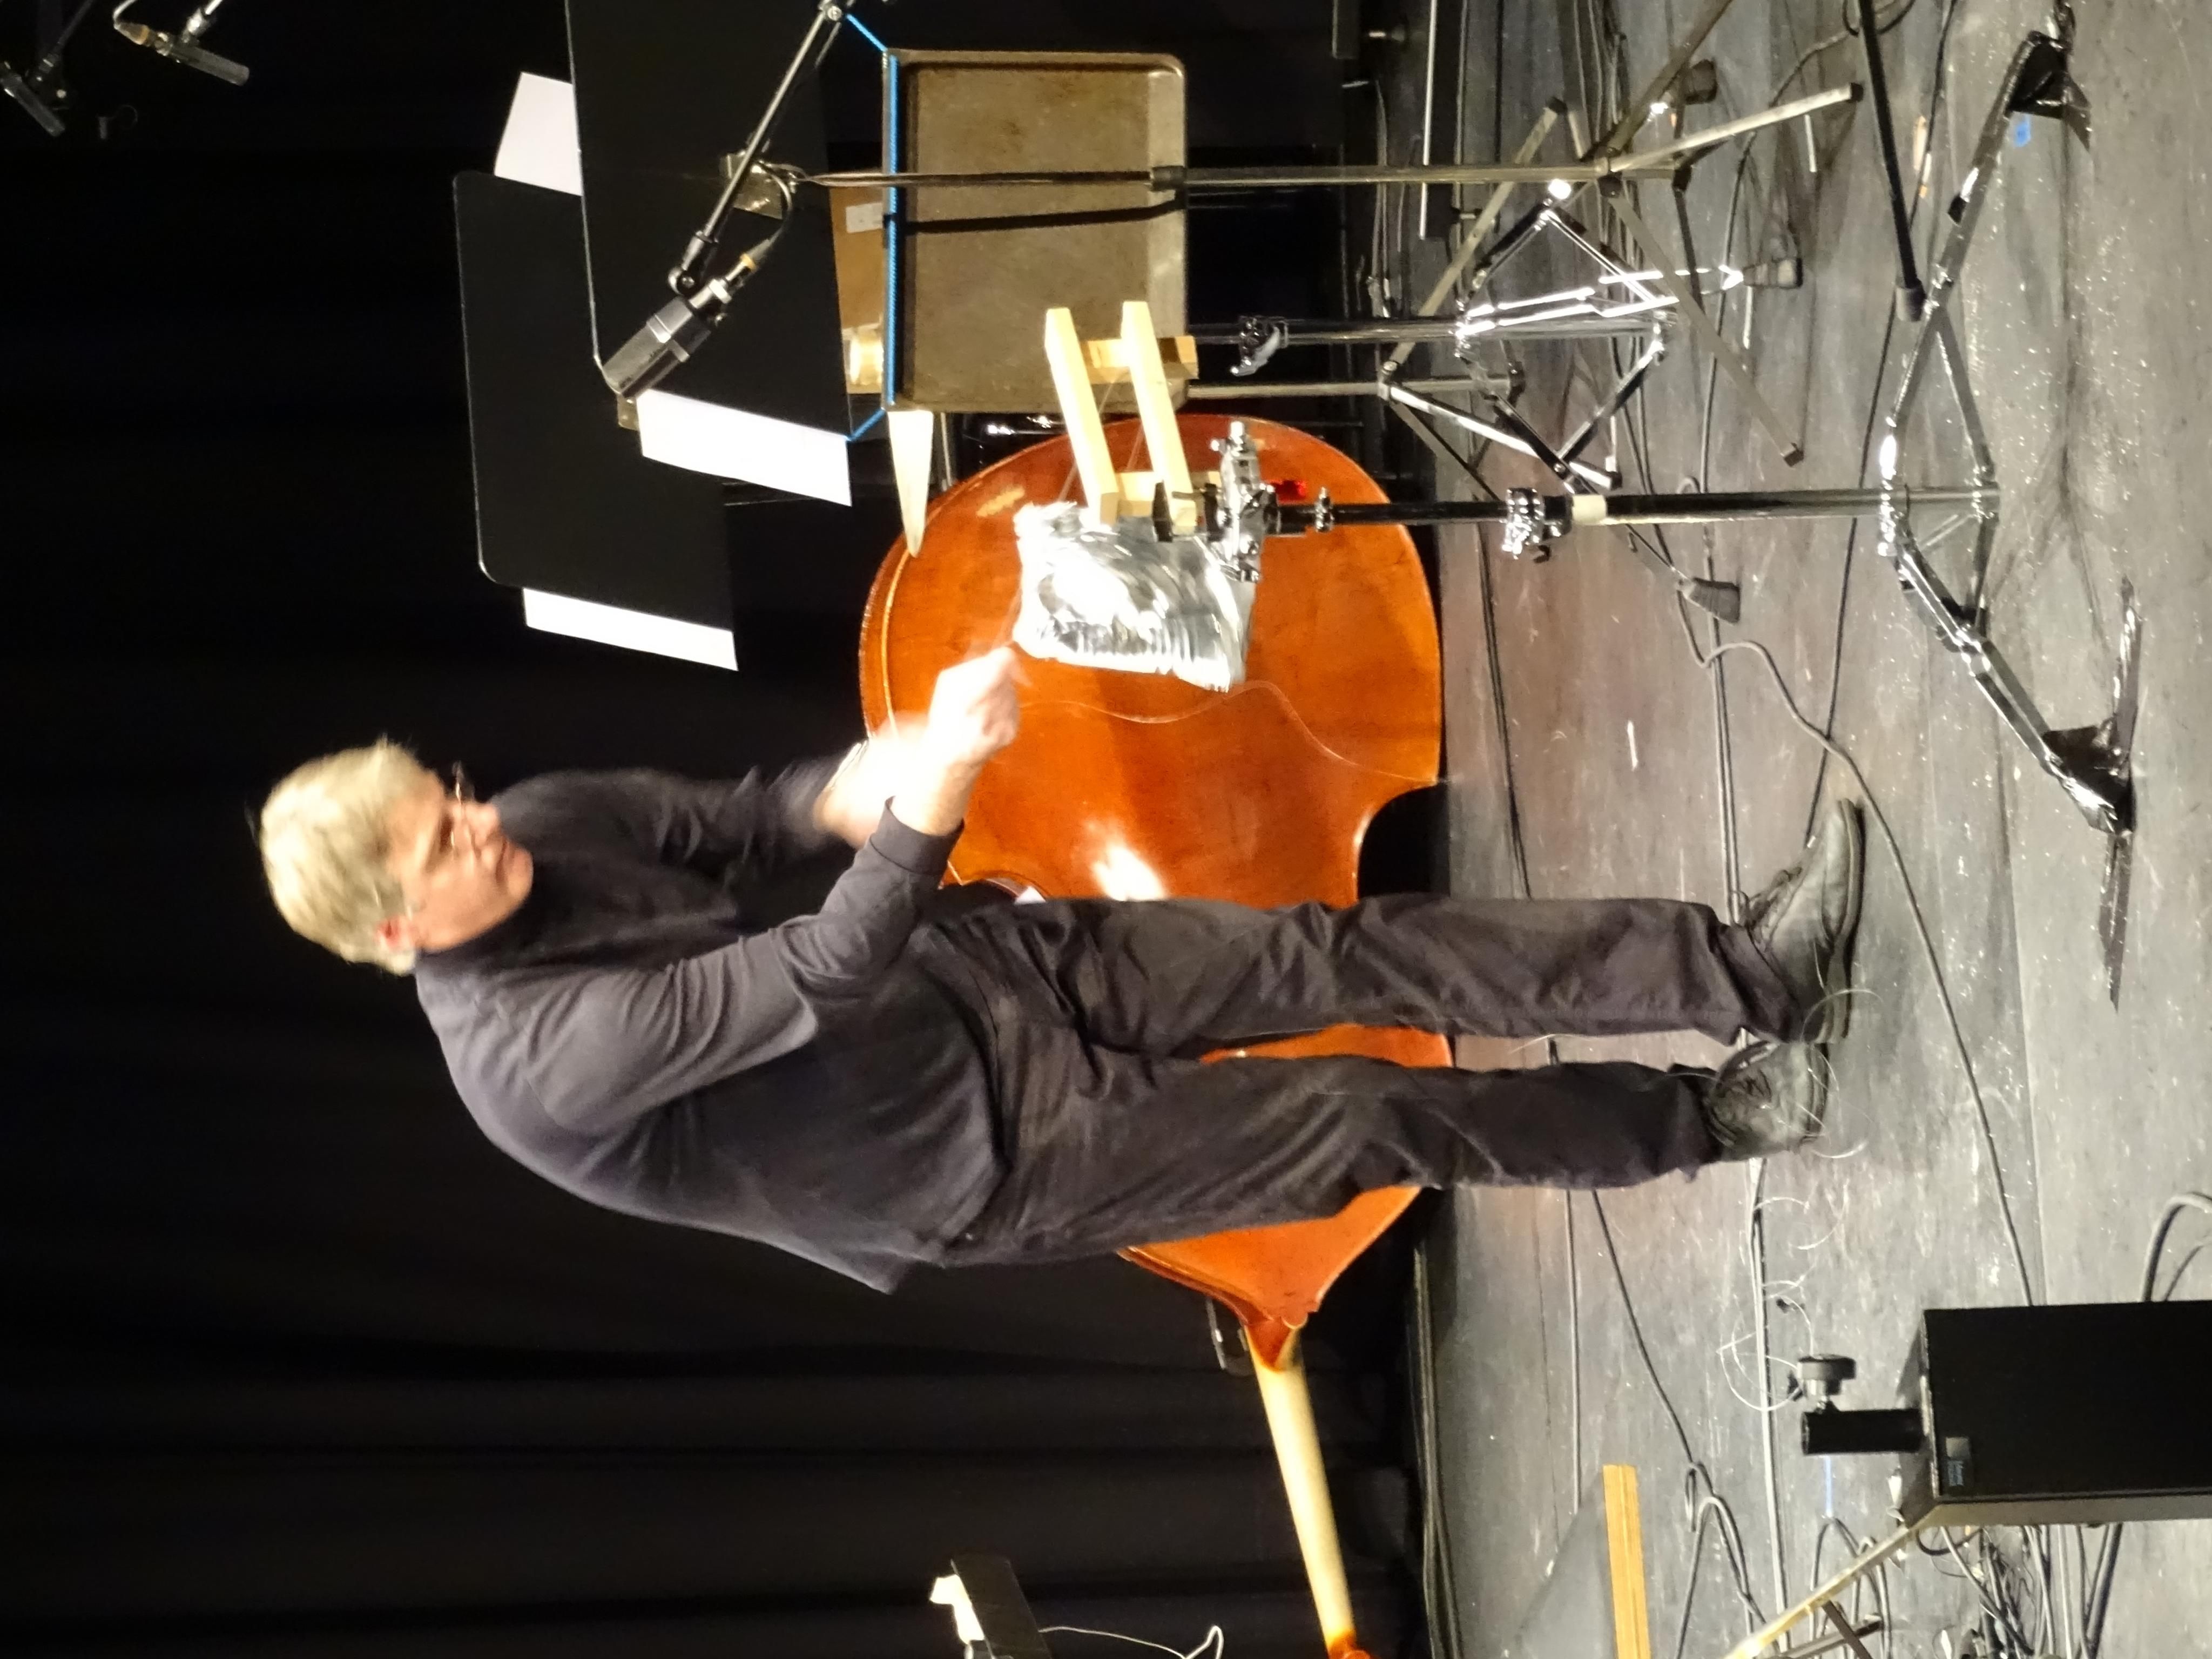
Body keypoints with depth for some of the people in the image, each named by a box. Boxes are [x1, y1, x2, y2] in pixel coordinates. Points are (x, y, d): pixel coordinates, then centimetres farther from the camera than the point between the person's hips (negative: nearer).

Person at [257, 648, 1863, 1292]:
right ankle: (1713, 1119, 16)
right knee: (1379, 1122, -3)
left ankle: (1741, 973, 0)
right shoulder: (533, 1068, -30)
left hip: (992, 964, 6)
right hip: (993, 1158, -6)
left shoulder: (540, 827, -8)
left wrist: (845, 792, -20)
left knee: (1356, 955, -5)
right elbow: (807, 988, -35)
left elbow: (727, 824, 4)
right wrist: (928, 806, -47)